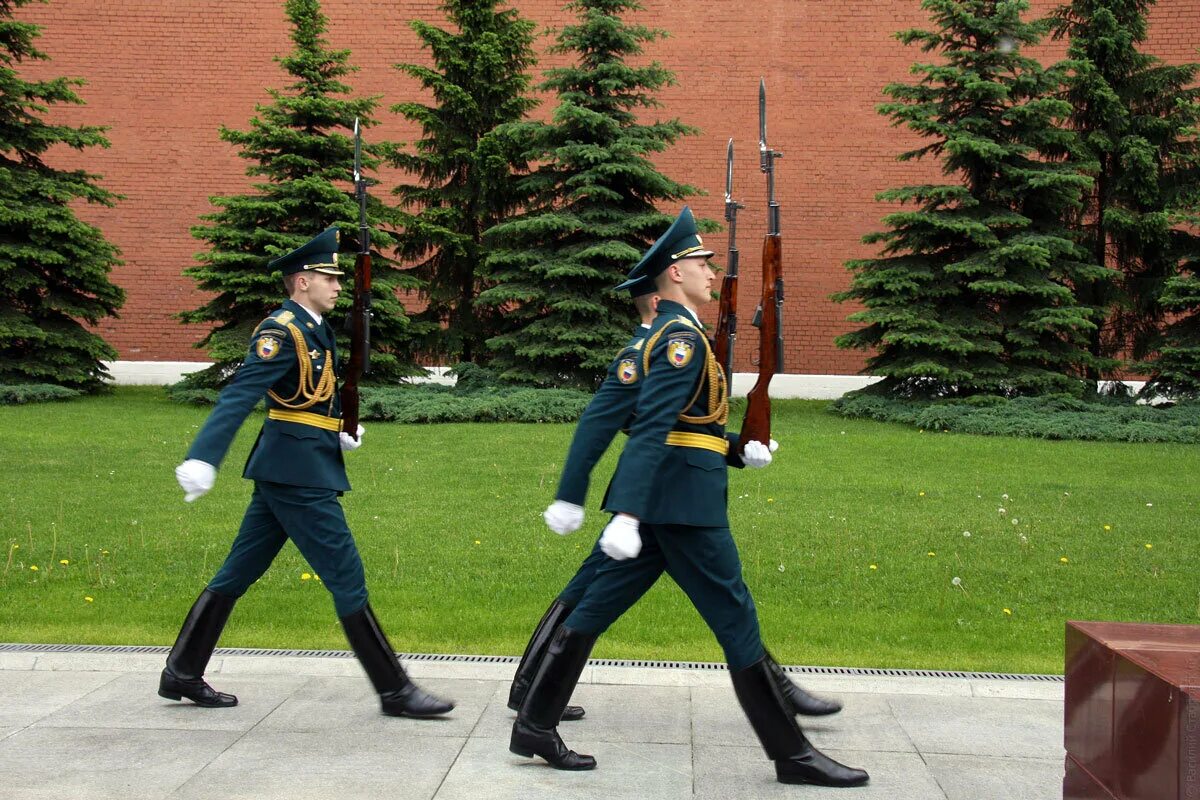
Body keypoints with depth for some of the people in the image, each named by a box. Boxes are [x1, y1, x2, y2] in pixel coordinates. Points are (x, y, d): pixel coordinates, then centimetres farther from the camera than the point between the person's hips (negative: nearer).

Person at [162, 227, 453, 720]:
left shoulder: (314, 329, 15)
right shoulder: (281, 331, -15)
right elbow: (238, 397, -25)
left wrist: (342, 426, 10)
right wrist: (202, 459, -35)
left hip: (286, 471, 10)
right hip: (298, 471, -10)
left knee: (239, 572, 14)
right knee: (347, 579, -6)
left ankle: (182, 674, 22)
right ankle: (395, 692, 1)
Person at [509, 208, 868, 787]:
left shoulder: (664, 333, 18)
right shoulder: (683, 337, -14)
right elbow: (651, 429, -25)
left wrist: (741, 453, 20)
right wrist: (626, 516, -32)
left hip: (659, 499, 10)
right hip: (683, 501, -10)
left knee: (596, 609, 9)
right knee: (736, 620, -2)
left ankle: (535, 725, 13)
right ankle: (791, 753, 7)